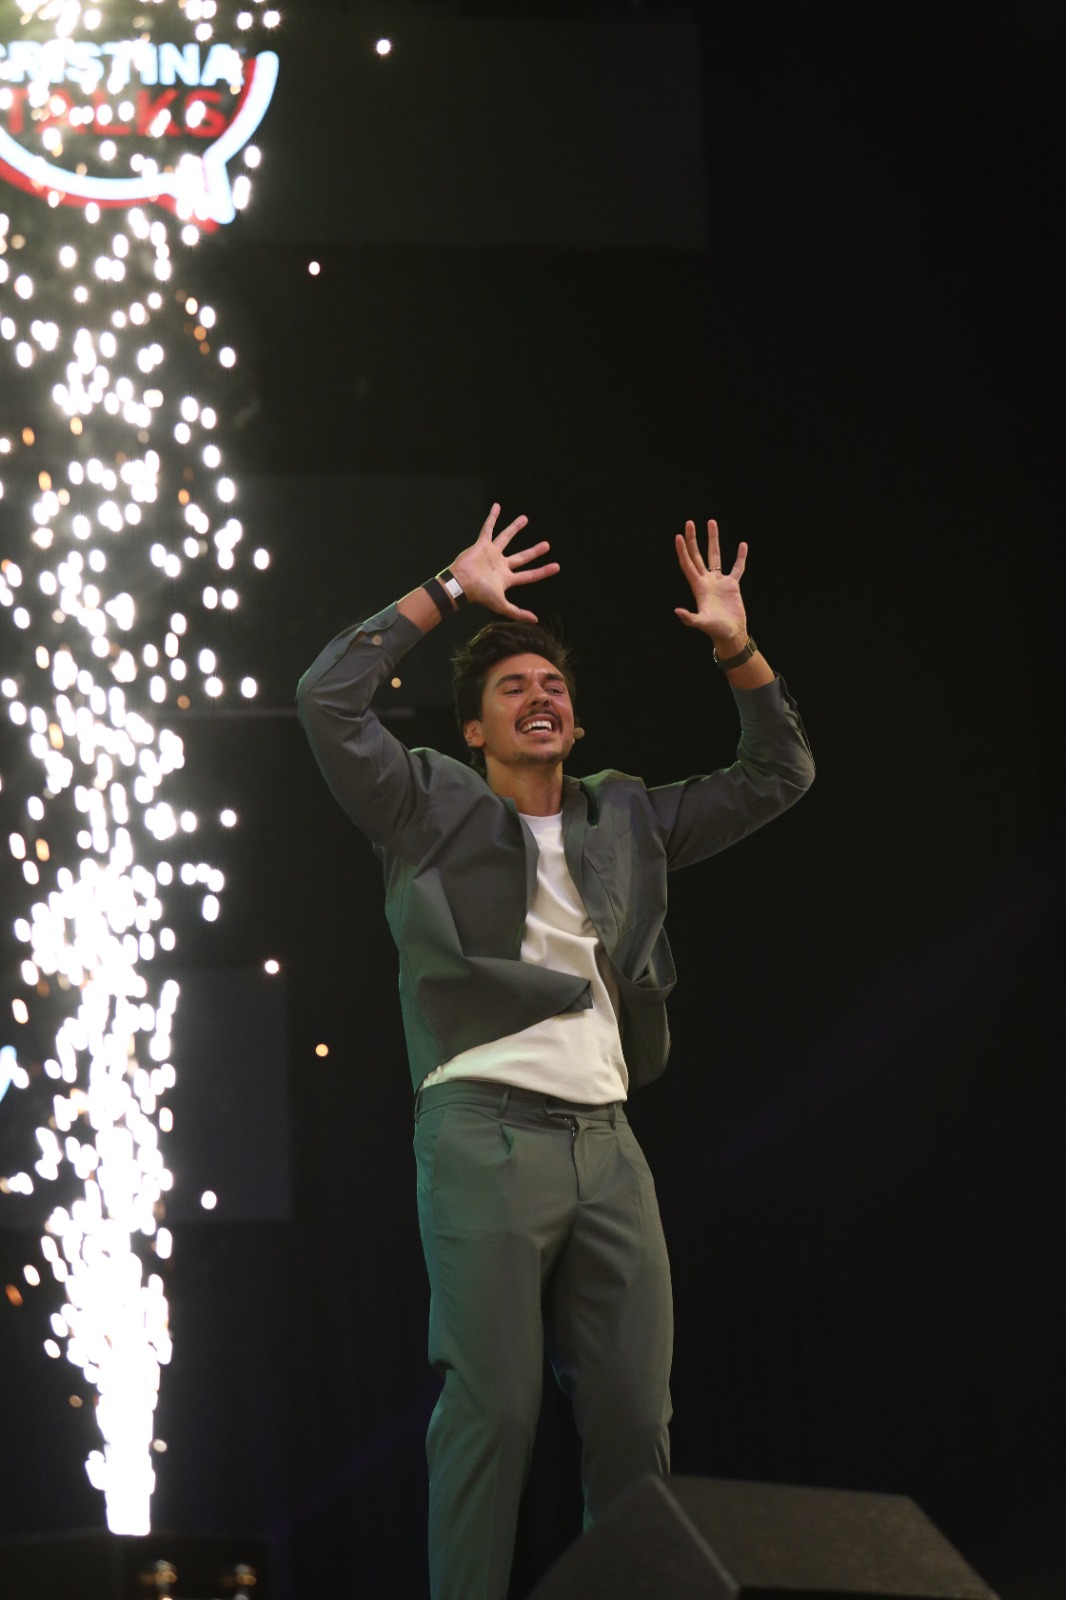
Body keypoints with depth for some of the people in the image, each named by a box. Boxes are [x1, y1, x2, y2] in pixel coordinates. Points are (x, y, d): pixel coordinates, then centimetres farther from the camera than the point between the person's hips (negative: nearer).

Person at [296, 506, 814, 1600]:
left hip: (606, 1142, 5)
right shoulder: (432, 810, 10)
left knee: (633, 1418, 0)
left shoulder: (628, 820, 22)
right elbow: (328, 698, -2)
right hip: (485, 1132, -5)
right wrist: (451, 590, 2)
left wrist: (737, 649, 13)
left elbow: (778, 776, 26)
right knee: (494, 1408, -11)